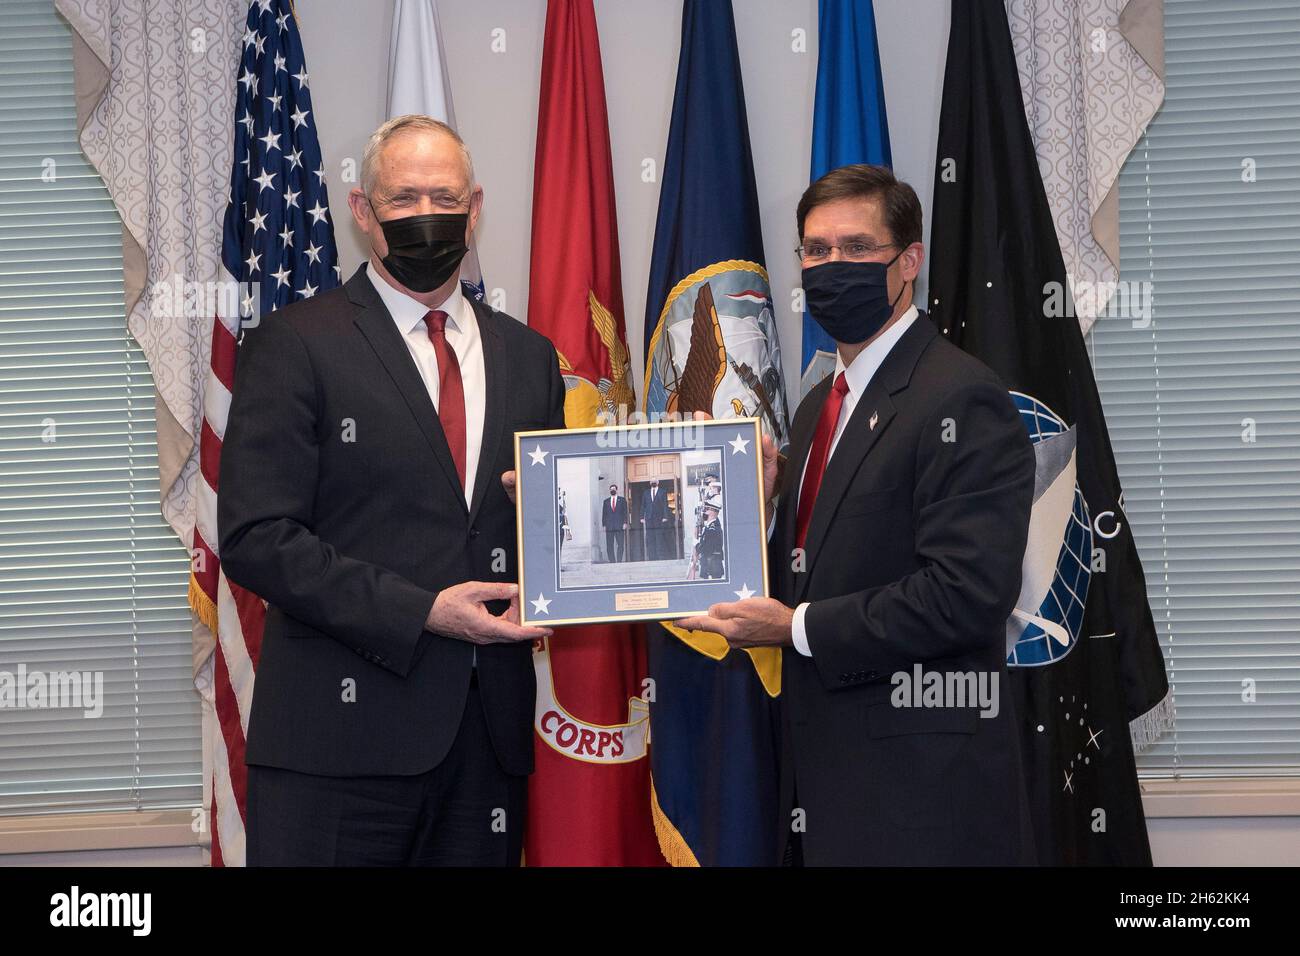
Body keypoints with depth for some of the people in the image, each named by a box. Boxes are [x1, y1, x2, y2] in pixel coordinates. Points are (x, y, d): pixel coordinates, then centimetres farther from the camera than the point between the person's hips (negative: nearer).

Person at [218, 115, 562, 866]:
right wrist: (421, 613, -15)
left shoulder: (527, 355, 15)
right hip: (342, 736, -4)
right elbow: (255, 538, -9)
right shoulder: (295, 345, -1)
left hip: (491, 729, 5)